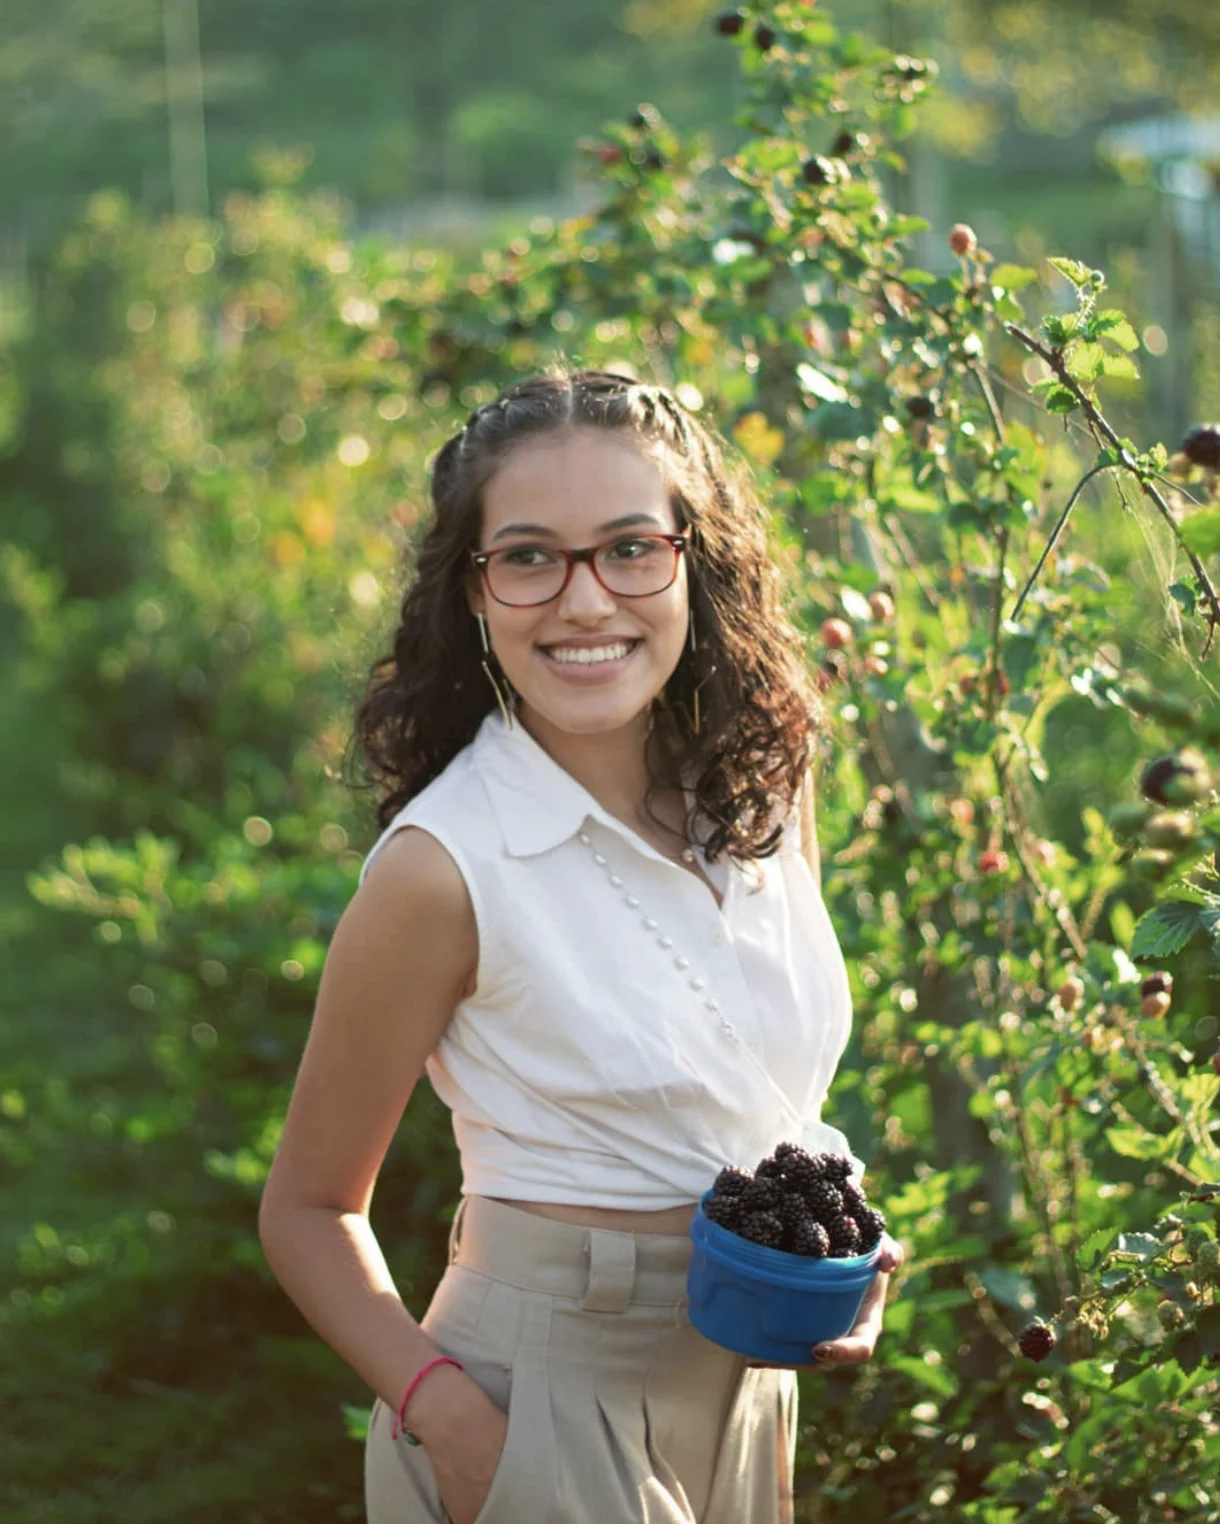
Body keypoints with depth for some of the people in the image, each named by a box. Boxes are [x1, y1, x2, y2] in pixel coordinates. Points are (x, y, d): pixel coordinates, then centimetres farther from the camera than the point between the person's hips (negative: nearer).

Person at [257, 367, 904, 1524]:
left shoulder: (763, 784, -3)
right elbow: (310, 1208, -10)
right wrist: (452, 1419, -23)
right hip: (544, 1413, -6)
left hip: (748, 1387, 6)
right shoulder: (443, 869, -20)